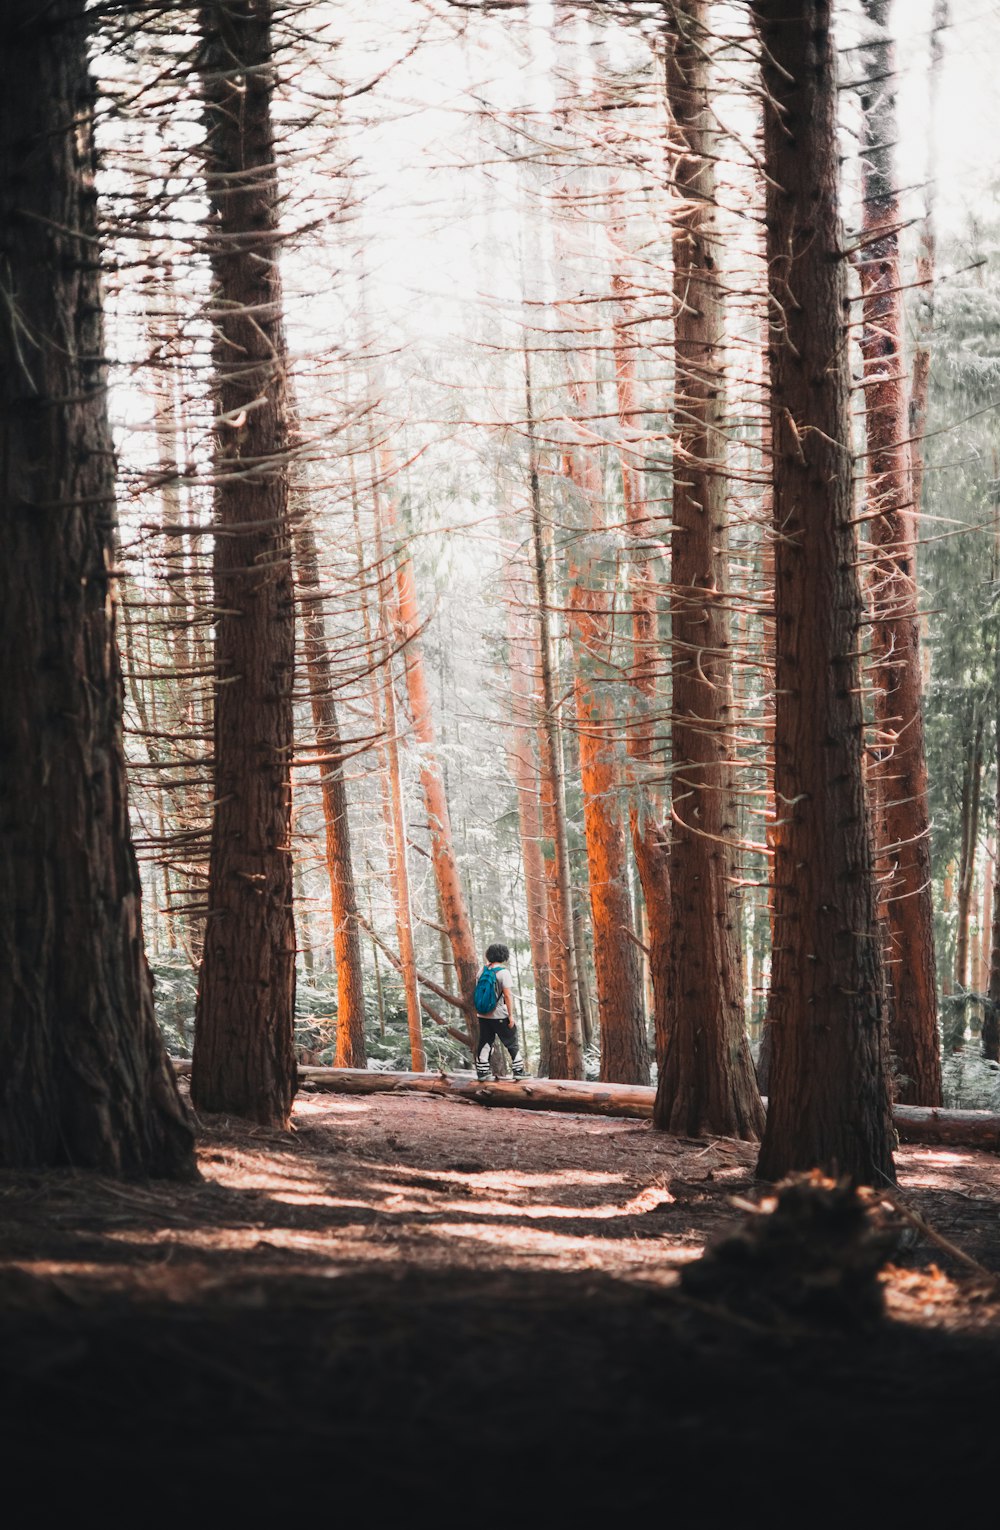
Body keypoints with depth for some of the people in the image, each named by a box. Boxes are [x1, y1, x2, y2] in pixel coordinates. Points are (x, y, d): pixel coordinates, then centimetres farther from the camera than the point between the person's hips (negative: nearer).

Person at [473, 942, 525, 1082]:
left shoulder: (482, 971, 4)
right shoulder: (503, 972, -13)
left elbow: (478, 991, 10)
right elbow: (507, 995, -18)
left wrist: (477, 1012, 18)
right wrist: (511, 1015, -14)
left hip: (482, 1015, 5)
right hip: (499, 1016, -5)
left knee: (484, 1043, 11)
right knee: (512, 1043, 7)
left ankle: (482, 1071, 10)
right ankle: (518, 1071, 7)